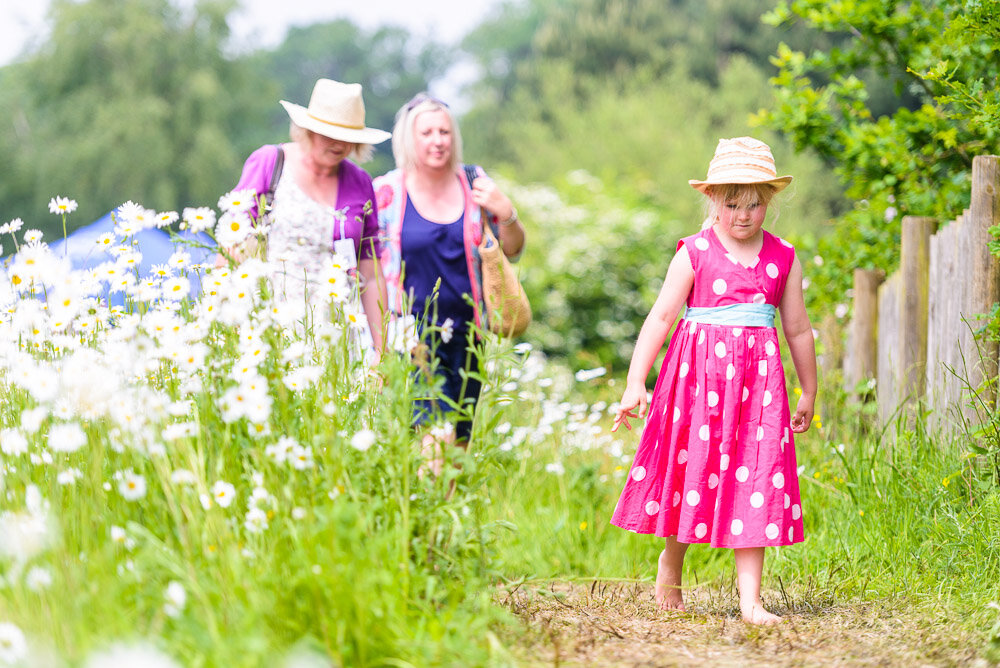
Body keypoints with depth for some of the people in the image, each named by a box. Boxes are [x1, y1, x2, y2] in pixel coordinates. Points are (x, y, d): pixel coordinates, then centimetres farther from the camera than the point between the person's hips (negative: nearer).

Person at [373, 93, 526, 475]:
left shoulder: (474, 184, 6)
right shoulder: (387, 192, -3)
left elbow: (512, 250, 12)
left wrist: (506, 214, -7)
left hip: (465, 335, 4)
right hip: (413, 334, -4)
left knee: (461, 444, 8)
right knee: (437, 437, -20)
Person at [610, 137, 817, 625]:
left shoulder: (783, 258, 6)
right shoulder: (694, 253, -1)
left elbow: (798, 328, 14)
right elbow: (661, 317, -3)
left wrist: (808, 393, 19)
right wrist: (635, 383, -9)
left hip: (757, 378, 2)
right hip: (699, 372, -1)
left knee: (755, 479, -4)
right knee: (692, 470, 7)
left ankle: (750, 598, -3)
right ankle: (671, 560, 33)